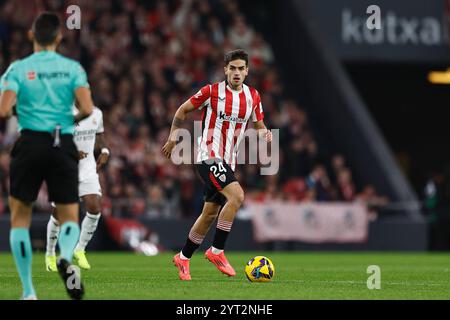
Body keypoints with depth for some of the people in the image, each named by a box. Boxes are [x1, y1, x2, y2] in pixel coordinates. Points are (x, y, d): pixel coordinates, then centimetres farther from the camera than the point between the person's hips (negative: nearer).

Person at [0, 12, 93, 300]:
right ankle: (66, 257, -25)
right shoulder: (72, 68, 2)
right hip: (64, 145, 1)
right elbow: (87, 109, -9)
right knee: (70, 218, 10)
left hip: (30, 144, -1)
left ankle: (28, 291, 6)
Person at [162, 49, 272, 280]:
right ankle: (217, 251, -16)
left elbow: (258, 126, 17)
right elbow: (183, 109, 5)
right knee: (236, 195, -26)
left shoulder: (253, 97, 6)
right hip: (209, 156, -7)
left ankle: (183, 257, 28)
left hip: (228, 162, 7)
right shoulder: (212, 92, -8)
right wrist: (173, 136, 2)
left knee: (210, 213, 12)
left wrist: (264, 133, -6)